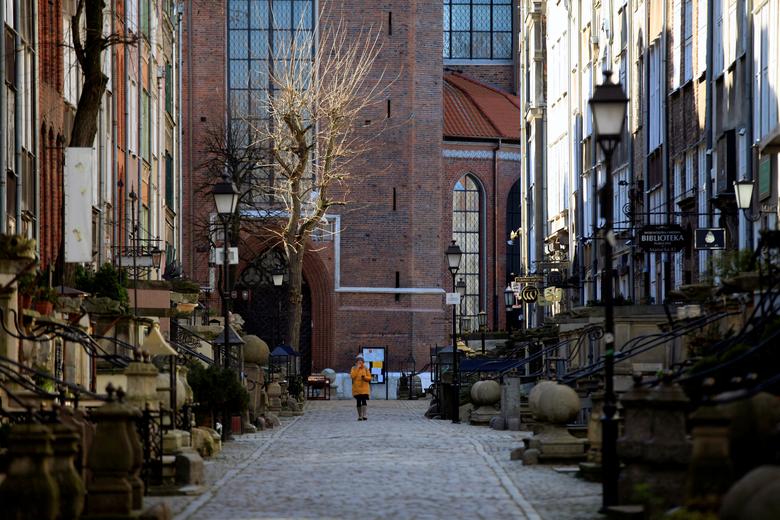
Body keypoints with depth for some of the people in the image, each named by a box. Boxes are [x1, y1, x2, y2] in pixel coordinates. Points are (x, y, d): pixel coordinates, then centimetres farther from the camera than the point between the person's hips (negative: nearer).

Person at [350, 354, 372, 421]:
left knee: (364, 401, -15)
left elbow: (369, 378, 5)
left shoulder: (366, 368, 5)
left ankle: (364, 415, -21)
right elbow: (352, 376, -14)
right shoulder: (354, 369, 4)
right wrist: (357, 368, -14)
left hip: (364, 388, -1)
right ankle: (360, 416, 14)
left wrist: (365, 377, -17)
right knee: (358, 402, 5)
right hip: (356, 388, 1)